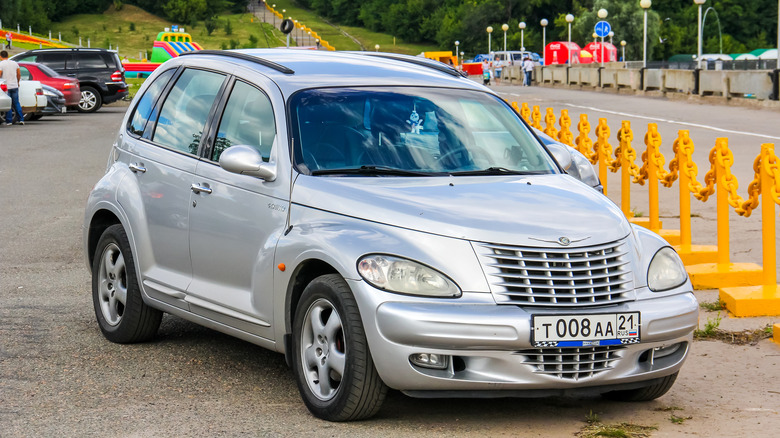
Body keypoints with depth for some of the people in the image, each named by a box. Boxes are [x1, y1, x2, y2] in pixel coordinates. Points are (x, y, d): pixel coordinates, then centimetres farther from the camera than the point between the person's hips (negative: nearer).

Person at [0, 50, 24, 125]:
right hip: (14, 86, 5)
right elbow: (19, 74, 12)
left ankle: (9, 121, 0)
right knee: (16, 103, 10)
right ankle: (21, 119, 7)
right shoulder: (14, 63, 8)